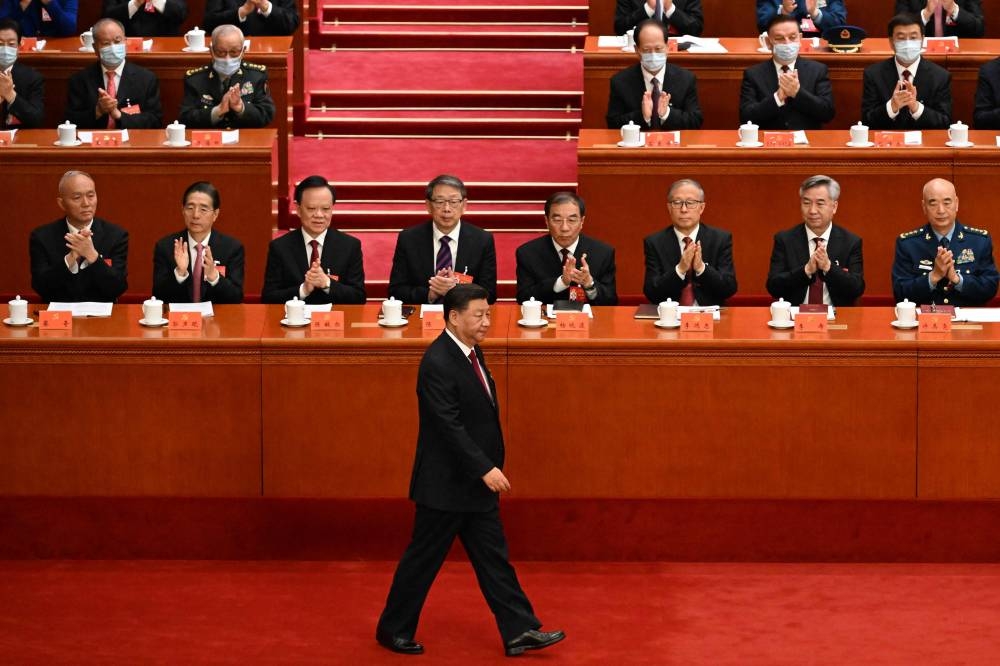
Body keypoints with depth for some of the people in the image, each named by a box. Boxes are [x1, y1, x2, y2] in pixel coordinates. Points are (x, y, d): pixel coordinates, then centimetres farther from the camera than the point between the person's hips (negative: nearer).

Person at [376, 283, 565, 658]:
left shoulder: (471, 352, 8)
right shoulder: (438, 362, -21)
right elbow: (450, 425, -25)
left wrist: (489, 467, 15)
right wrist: (485, 469, -27)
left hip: (475, 483, 9)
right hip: (445, 484, -9)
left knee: (493, 558, 8)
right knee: (424, 559, 3)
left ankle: (520, 632, 10)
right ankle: (393, 630, 17)